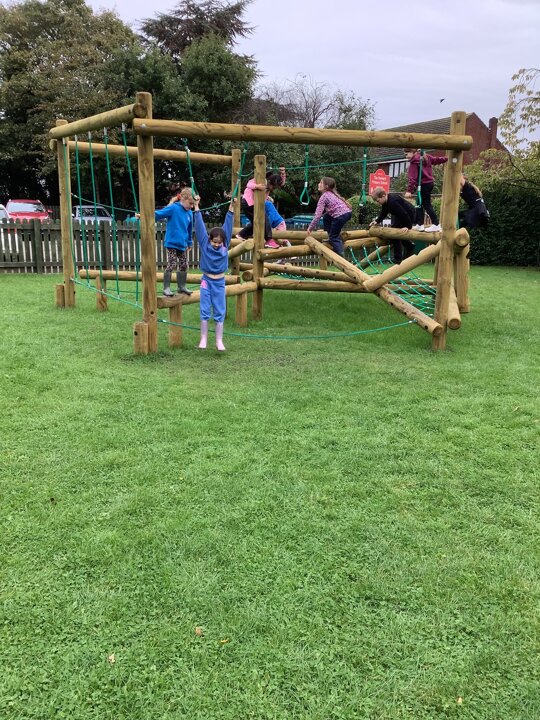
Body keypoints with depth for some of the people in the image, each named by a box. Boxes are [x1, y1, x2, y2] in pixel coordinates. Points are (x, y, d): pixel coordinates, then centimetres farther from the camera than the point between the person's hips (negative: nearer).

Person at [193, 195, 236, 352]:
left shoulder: (225, 245, -3)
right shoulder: (204, 244, -6)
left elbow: (227, 226, -3)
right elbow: (200, 226, -9)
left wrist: (231, 208, -6)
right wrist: (196, 207, -13)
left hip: (220, 282, 1)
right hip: (207, 281, -1)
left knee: (220, 312, 4)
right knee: (205, 311, 4)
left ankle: (219, 341, 10)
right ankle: (203, 339, 12)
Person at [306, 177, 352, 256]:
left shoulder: (323, 197, -3)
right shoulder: (331, 193, 23)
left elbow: (318, 214, -8)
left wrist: (311, 227, -1)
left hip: (341, 215, -9)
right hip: (347, 212, 9)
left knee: (334, 237, 0)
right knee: (326, 217, 27)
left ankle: (341, 257, -8)